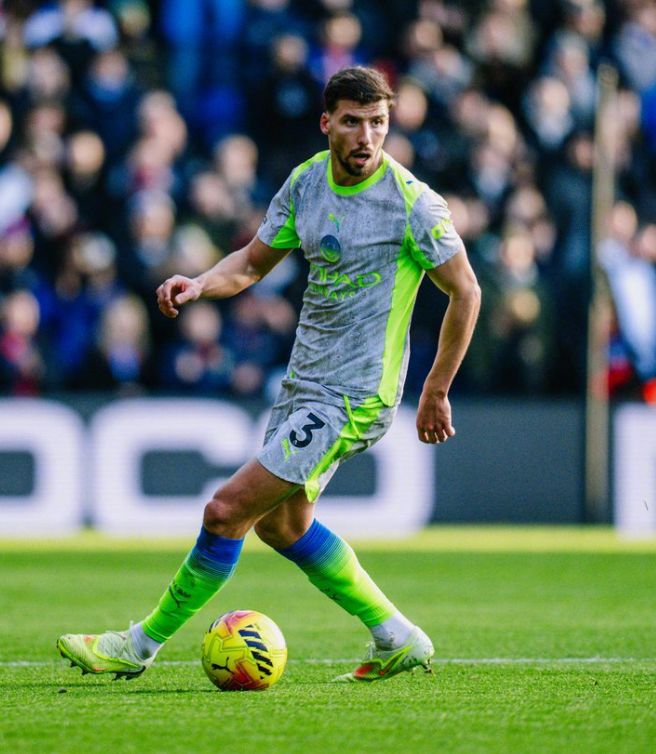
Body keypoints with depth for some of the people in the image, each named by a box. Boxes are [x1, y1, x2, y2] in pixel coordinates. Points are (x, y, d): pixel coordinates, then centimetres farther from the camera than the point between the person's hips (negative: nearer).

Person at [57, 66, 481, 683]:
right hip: (303, 379, 9)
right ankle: (397, 638, 30)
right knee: (281, 523, 21)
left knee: (226, 512, -10)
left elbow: (466, 292, -7)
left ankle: (142, 644, 3)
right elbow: (253, 262, 13)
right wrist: (199, 285, -8)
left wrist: (436, 393, -3)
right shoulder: (306, 182, 3)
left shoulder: (411, 202, -16)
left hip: (354, 397, -9)